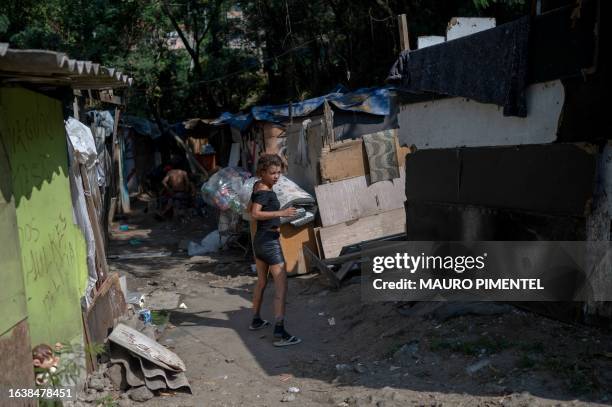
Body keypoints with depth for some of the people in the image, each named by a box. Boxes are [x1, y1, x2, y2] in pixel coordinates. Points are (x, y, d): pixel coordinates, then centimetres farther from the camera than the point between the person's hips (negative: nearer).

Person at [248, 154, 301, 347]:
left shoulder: (258, 186, 9)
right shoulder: (265, 191, -17)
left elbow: (249, 208, 24)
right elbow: (255, 214, -32)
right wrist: (281, 213, -38)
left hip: (259, 240, 10)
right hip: (270, 242, -10)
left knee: (262, 282, 23)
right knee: (281, 285, -12)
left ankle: (256, 320, 37)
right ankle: (280, 332, -18)